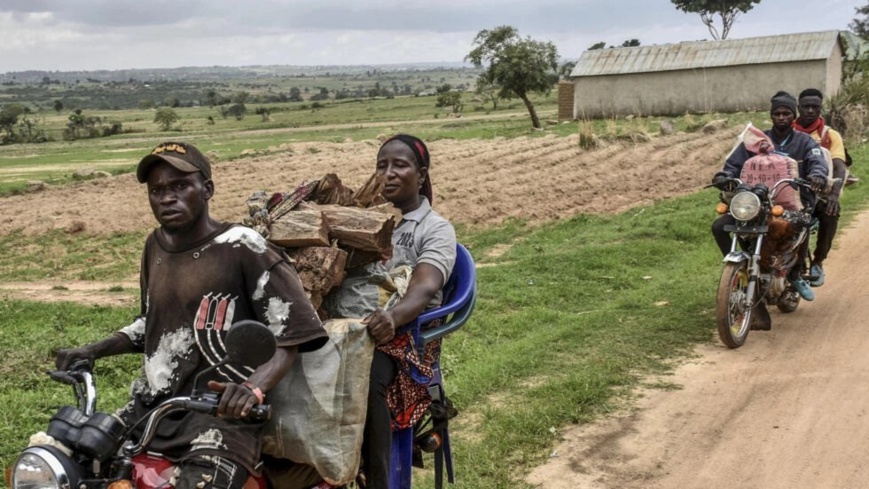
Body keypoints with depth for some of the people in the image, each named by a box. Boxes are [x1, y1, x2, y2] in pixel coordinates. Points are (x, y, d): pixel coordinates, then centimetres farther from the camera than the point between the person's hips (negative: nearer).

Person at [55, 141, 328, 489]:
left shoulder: (243, 249, -10)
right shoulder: (155, 246, 14)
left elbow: (290, 336, -12)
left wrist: (254, 388, -29)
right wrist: (93, 351, 16)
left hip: (220, 414, -7)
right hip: (148, 408, 7)